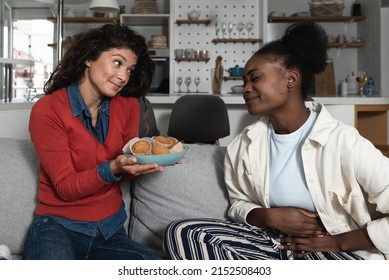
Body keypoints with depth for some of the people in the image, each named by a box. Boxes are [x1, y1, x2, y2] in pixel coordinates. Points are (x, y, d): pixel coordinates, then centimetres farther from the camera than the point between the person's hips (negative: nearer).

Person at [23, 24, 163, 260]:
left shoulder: (128, 106, 3)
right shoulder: (47, 110, -10)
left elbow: (126, 169, 7)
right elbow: (66, 187, -11)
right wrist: (113, 169, -28)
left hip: (110, 231, 5)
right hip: (58, 226, -4)